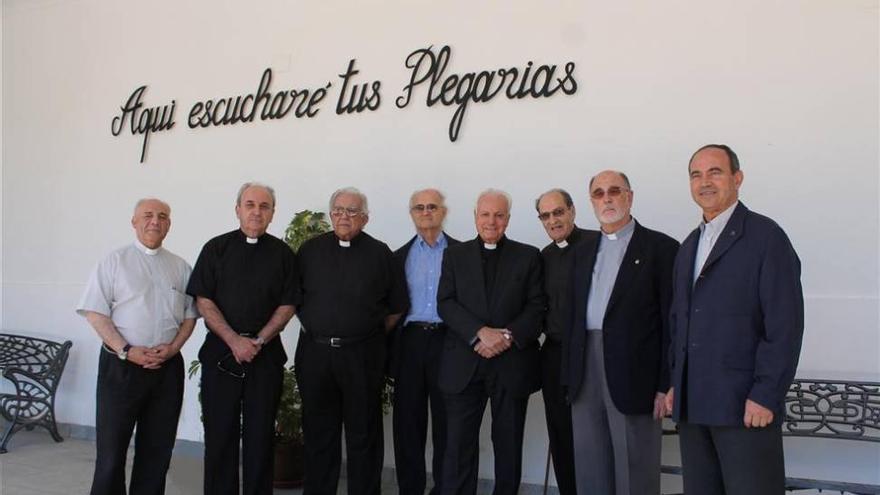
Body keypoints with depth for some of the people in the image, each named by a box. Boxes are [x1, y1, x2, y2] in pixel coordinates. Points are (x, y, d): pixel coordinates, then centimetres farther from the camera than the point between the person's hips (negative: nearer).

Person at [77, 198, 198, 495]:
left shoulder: (181, 267, 10)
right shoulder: (115, 261, 1)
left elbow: (190, 314, 10)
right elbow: (95, 312, -5)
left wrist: (172, 348, -6)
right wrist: (126, 351, -14)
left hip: (167, 366, 3)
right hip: (122, 364, -3)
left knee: (157, 447, 9)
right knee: (111, 444, 2)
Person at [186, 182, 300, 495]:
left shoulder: (282, 254, 6)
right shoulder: (216, 248, 4)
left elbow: (288, 305, 3)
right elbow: (203, 301, -1)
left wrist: (258, 341, -9)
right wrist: (234, 341, -11)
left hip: (266, 354, 0)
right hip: (221, 351, 0)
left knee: (260, 434, 5)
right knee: (220, 433, 4)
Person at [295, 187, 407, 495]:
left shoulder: (379, 254, 1)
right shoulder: (310, 250, 6)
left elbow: (396, 307, 6)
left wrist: (372, 335, 6)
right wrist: (316, 328, 7)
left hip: (362, 355, -2)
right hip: (315, 352, 2)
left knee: (363, 433, 6)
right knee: (318, 433, 12)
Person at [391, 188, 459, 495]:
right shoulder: (399, 256, 12)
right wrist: (390, 352, 3)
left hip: (447, 341, -2)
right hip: (410, 342, 2)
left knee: (446, 422, 4)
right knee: (408, 421, 7)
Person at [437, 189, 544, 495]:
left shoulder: (528, 256, 8)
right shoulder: (455, 255, 9)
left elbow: (537, 307, 1)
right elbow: (445, 303, -1)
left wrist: (508, 335, -15)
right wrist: (481, 333, -15)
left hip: (513, 363, 0)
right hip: (464, 364, 0)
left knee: (509, 445, 9)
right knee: (458, 446, 0)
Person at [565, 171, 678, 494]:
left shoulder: (660, 247, -1)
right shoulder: (583, 252, 16)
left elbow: (672, 320, -5)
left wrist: (668, 384, -9)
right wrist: (570, 374, 9)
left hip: (633, 374, -5)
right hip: (585, 372, 5)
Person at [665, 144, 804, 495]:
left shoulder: (766, 236, -5)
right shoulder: (689, 246, 17)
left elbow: (785, 325, -11)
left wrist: (766, 396, -15)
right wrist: (675, 383, 13)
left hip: (746, 405, -6)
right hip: (691, 404, 6)